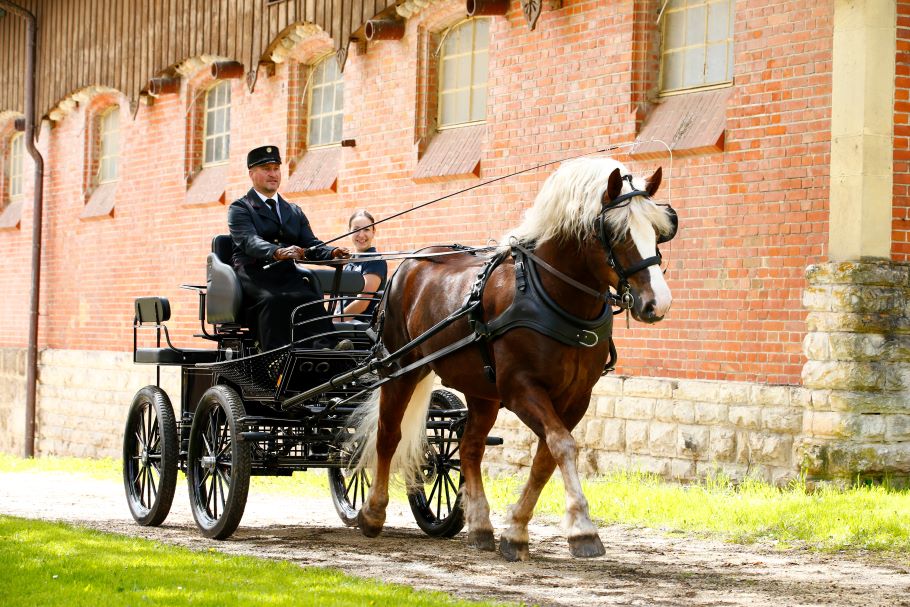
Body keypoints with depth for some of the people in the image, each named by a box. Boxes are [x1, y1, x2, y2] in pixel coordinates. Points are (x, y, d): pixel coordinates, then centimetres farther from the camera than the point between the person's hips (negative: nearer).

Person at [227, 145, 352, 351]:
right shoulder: (240, 208, 10)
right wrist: (278, 252, -32)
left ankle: (325, 348, -56)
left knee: (311, 298, -31)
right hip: (254, 274, -4)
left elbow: (311, 245, 16)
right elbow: (250, 241, -10)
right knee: (274, 300, -37)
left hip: (287, 275, 4)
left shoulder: (294, 212, 28)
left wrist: (332, 253, -9)